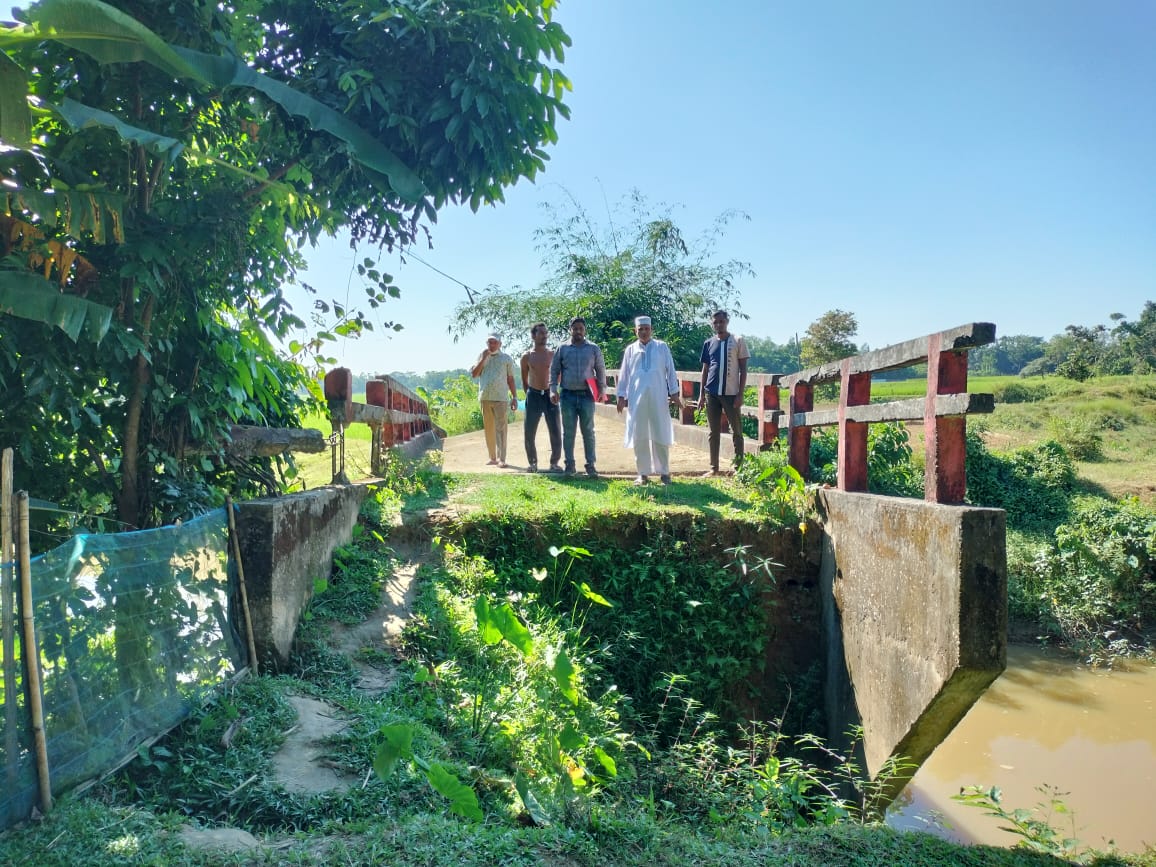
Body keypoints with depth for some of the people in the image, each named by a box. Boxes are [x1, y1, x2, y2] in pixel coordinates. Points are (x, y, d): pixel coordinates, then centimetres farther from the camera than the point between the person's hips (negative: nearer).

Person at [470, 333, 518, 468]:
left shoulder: (506, 359, 7)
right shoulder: (482, 356, 13)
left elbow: (510, 379, 7)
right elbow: (474, 374, 2)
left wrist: (514, 397, 2)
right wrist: (484, 358, -5)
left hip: (500, 398, -3)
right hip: (485, 398, 3)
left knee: (500, 429, -7)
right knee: (488, 429, 7)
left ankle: (501, 459, -9)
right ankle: (492, 457, 14)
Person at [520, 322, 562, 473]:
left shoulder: (553, 354, 2)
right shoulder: (527, 357, 1)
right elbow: (524, 380, 10)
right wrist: (529, 395, 7)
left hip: (550, 395, 0)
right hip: (533, 396, 0)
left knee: (555, 432, -2)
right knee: (529, 433, 2)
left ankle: (554, 463, 9)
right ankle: (532, 463, 15)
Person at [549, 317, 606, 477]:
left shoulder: (593, 349, 6)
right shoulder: (562, 349, 6)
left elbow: (600, 370, 9)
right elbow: (554, 370, 8)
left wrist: (602, 389, 1)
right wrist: (553, 390, -2)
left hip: (587, 395, 0)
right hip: (567, 395, 0)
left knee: (588, 432, 2)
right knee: (568, 432, 5)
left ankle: (590, 465, 7)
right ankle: (569, 465, 11)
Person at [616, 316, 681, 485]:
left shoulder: (662, 347, 6)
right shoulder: (630, 350, 9)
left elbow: (671, 371, 5)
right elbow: (624, 374, 11)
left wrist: (674, 394, 1)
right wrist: (621, 396, 6)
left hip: (658, 398, -1)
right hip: (636, 398, 1)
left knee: (661, 435, 1)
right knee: (639, 437, 3)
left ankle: (664, 472, 11)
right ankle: (643, 473, 11)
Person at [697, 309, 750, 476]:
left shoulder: (738, 341, 0)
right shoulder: (709, 343, 9)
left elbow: (743, 369, -1)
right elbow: (705, 370, 13)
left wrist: (740, 394, -8)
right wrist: (701, 394, 7)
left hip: (731, 393, -3)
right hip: (712, 393, 3)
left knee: (737, 431, 2)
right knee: (714, 432, 8)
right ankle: (714, 468, 15)